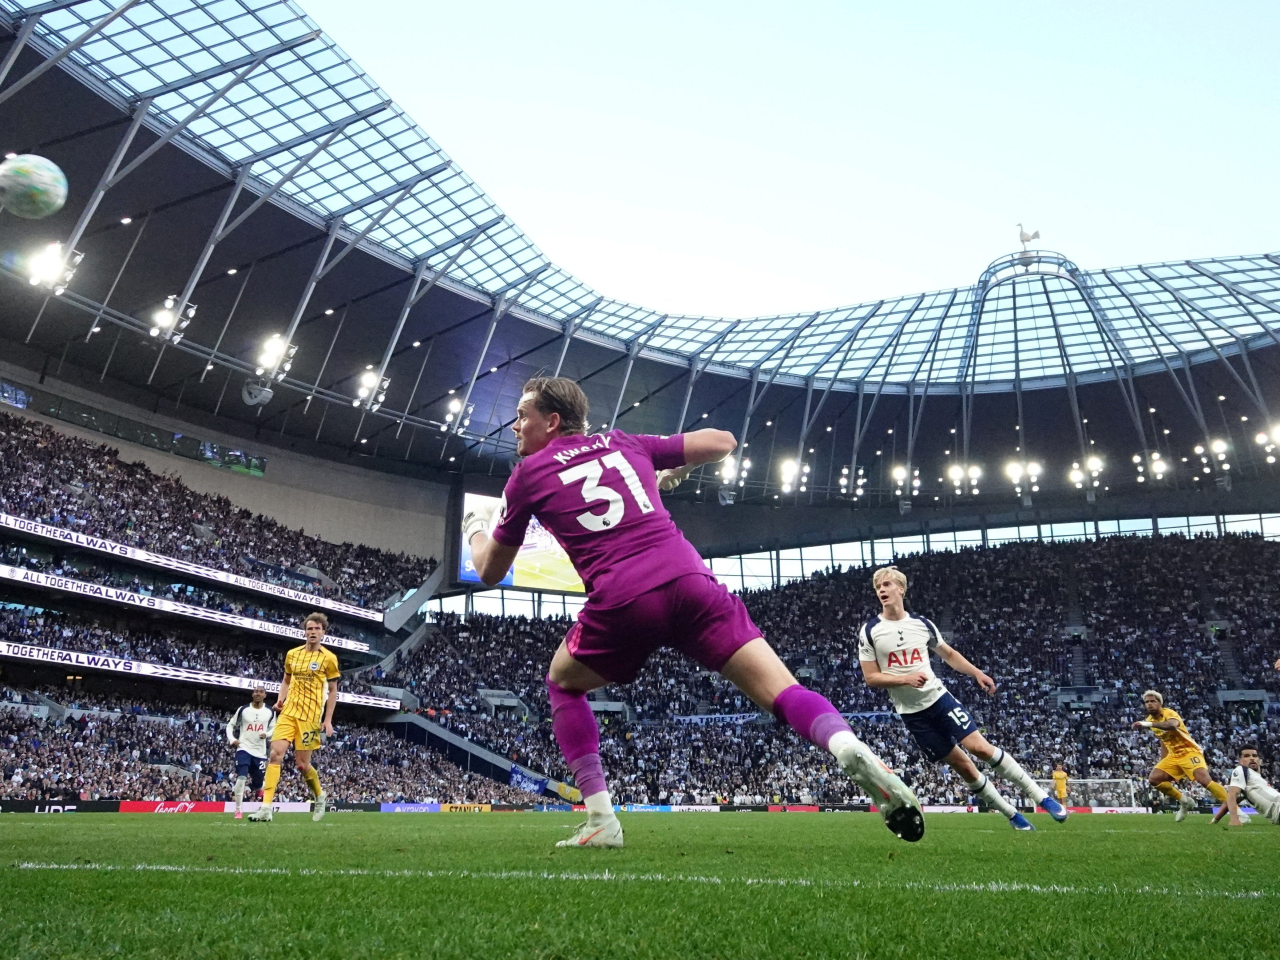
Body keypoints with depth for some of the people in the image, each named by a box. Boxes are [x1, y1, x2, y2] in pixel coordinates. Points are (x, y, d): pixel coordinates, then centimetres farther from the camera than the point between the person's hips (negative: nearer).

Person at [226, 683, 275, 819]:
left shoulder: (270, 712, 3)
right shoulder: (243, 709, -1)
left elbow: (274, 728, 14)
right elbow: (230, 725, 9)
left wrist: (267, 734, -8)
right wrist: (232, 739, -6)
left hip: (260, 751, 2)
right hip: (244, 748, -2)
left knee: (257, 784, 8)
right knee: (241, 777, -22)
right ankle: (238, 810, -14)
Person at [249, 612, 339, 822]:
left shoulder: (328, 658, -2)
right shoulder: (292, 654, 9)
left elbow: (333, 691, 2)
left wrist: (328, 720, -3)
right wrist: (281, 698, 2)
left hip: (310, 716, -3)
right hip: (288, 712, 4)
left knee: (302, 763, 0)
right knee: (275, 754, -12)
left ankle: (320, 796, 28)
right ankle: (266, 807, -11)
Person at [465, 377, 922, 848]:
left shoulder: (529, 473, 17)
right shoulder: (623, 443, 25)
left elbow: (491, 570, 27)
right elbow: (723, 441, 30)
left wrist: (475, 527, 48)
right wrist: (672, 472, 46)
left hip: (621, 602, -2)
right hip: (690, 581, 3)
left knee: (563, 685, 25)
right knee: (783, 691, 1)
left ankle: (600, 820, 14)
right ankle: (853, 751, -28)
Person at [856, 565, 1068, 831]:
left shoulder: (921, 624, 2)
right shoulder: (869, 631, -7)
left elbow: (949, 654, 17)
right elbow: (871, 678, -7)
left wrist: (977, 673, 4)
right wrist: (906, 679, -21)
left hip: (939, 697, 1)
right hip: (912, 713, -1)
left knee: (981, 747, -13)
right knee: (961, 764, 2)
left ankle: (1041, 797, 0)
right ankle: (1012, 814, 17)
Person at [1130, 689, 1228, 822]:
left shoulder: (1169, 713, -19)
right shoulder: (1150, 720, 6)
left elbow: (1172, 725, -47)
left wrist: (1149, 724, -58)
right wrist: (1161, 763, 17)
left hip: (1189, 752, -8)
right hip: (1173, 756, 8)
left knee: (1204, 780, -27)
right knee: (1154, 779, -6)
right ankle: (1184, 801, 11)